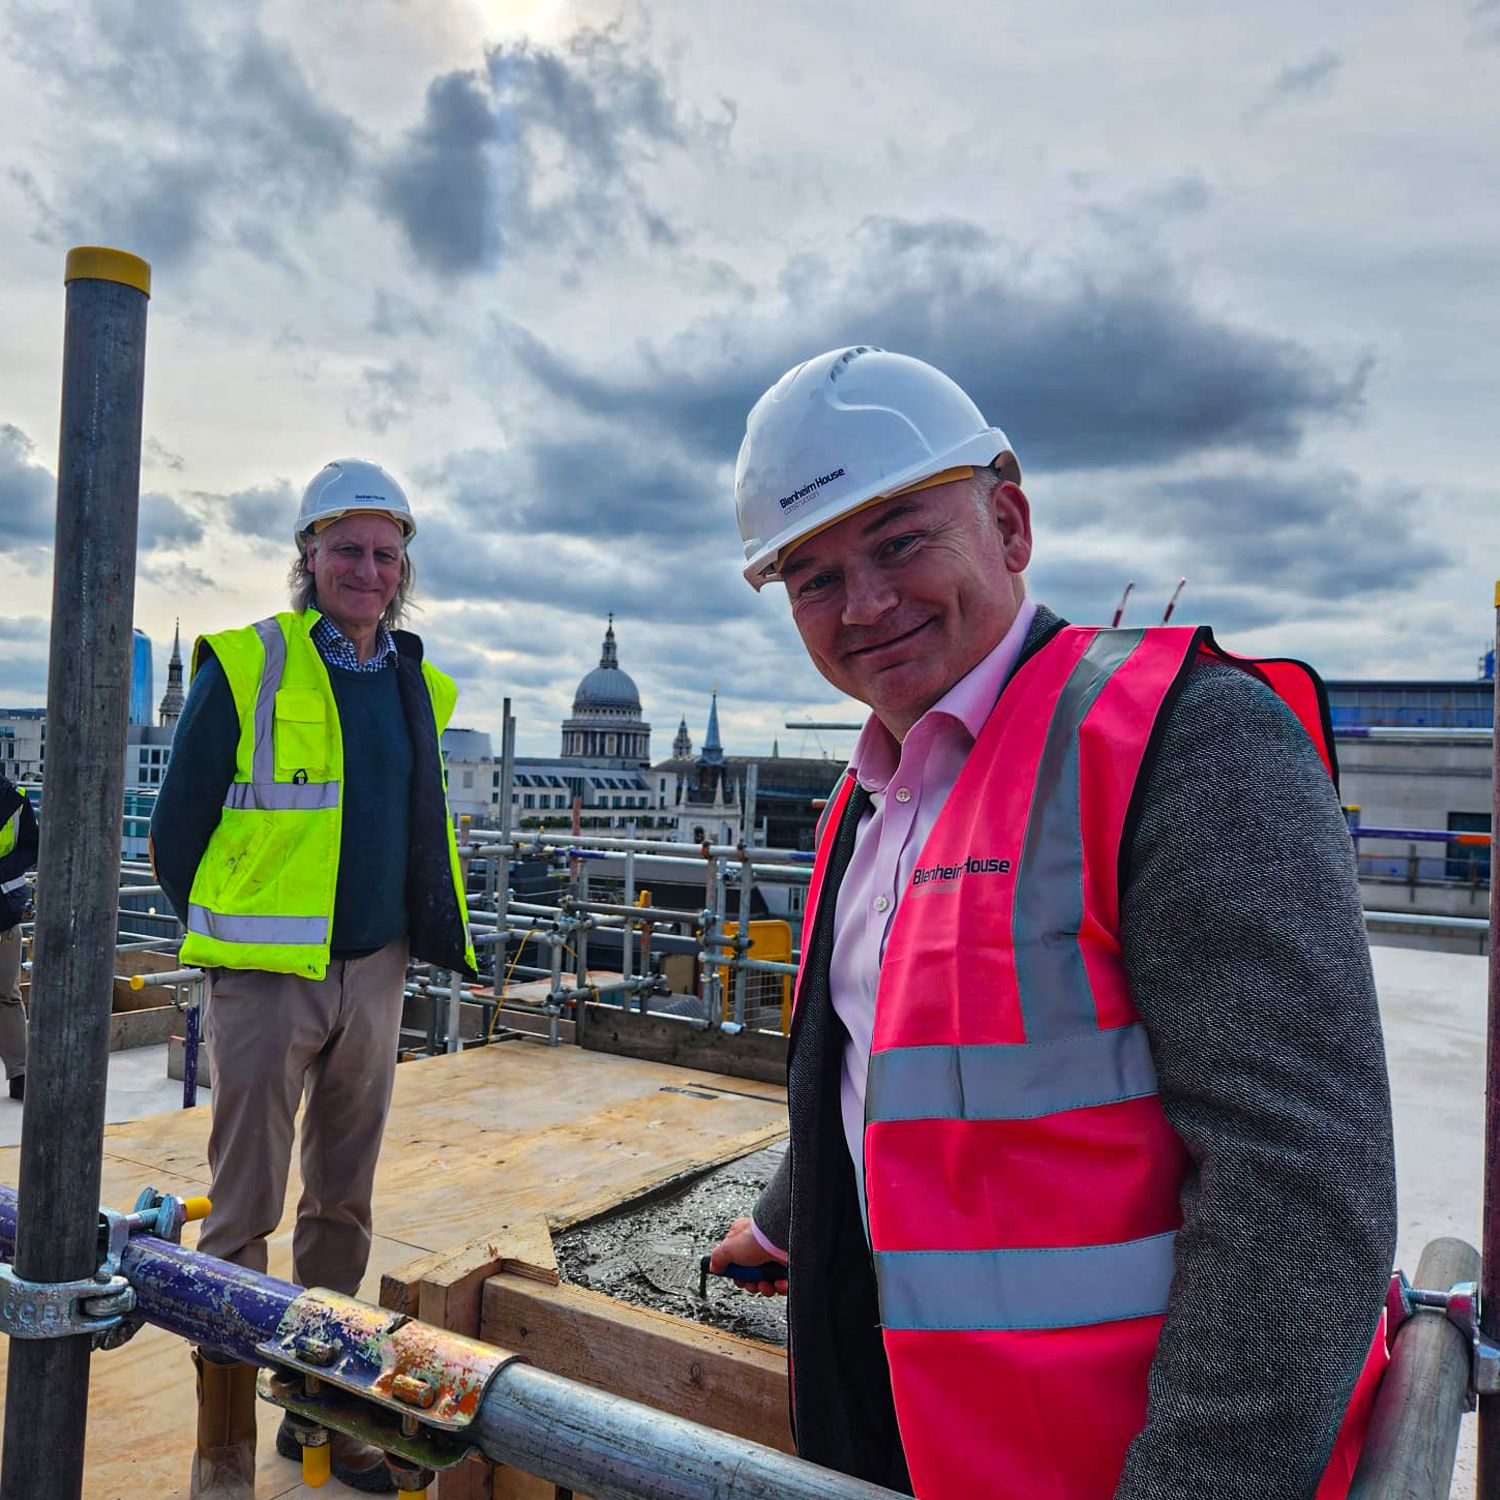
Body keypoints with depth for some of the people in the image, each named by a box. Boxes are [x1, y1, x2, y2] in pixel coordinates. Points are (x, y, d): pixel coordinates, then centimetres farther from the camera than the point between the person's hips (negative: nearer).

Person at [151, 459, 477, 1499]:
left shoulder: (420, 686, 9)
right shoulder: (246, 667, -6)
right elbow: (179, 824, -2)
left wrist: (438, 934, 12)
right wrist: (223, 939, 3)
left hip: (374, 973, 5)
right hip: (268, 976, -4)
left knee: (344, 1204, 14)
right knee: (244, 1215, 3)